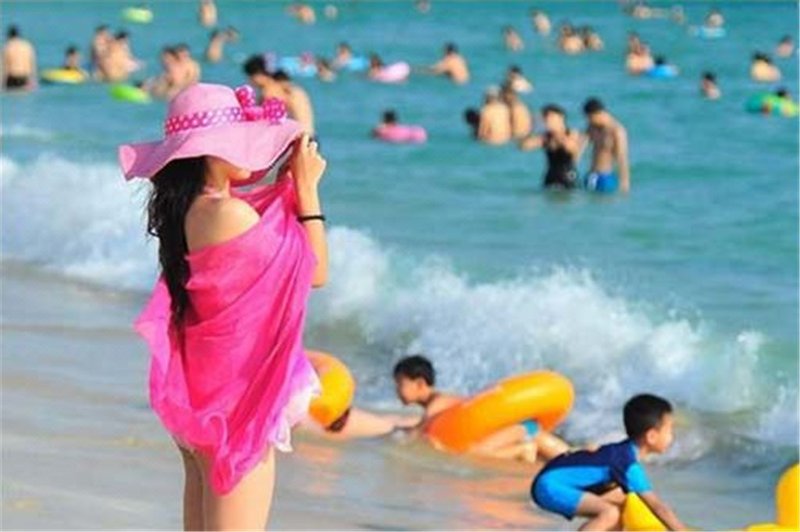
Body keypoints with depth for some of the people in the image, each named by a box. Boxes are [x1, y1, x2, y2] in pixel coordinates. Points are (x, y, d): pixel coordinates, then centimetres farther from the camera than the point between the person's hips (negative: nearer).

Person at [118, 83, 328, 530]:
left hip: (197, 395, 9)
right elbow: (314, 272, -11)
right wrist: (307, 188, -5)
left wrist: (288, 180, 9)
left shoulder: (187, 210, 4)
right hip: (238, 397, -9)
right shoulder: (230, 214, -21)